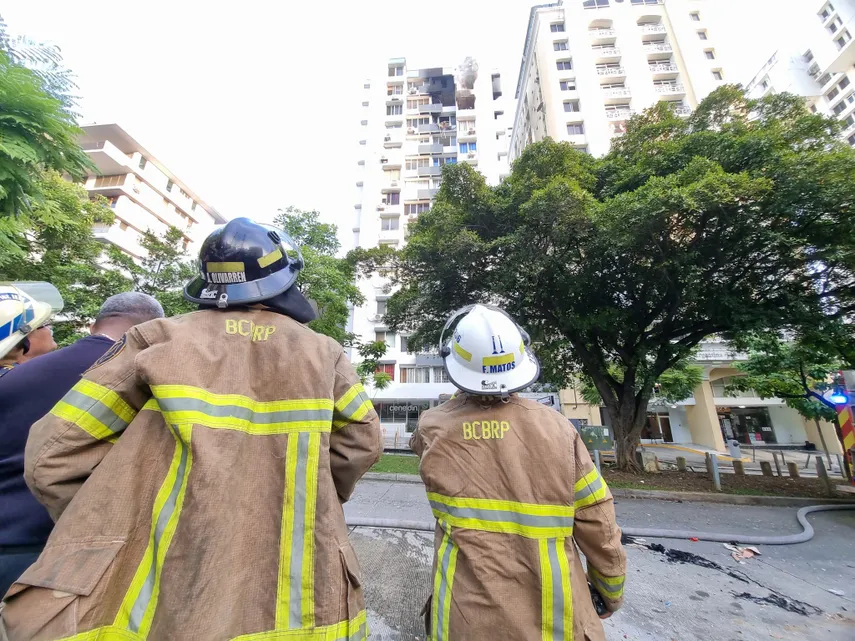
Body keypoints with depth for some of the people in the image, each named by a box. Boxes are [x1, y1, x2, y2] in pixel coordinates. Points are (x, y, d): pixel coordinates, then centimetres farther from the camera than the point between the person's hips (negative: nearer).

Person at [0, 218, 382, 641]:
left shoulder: (159, 340, -8)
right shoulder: (321, 352, -6)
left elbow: (55, 455, -4)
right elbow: (363, 440, -1)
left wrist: (106, 530, 9)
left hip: (173, 598, 0)